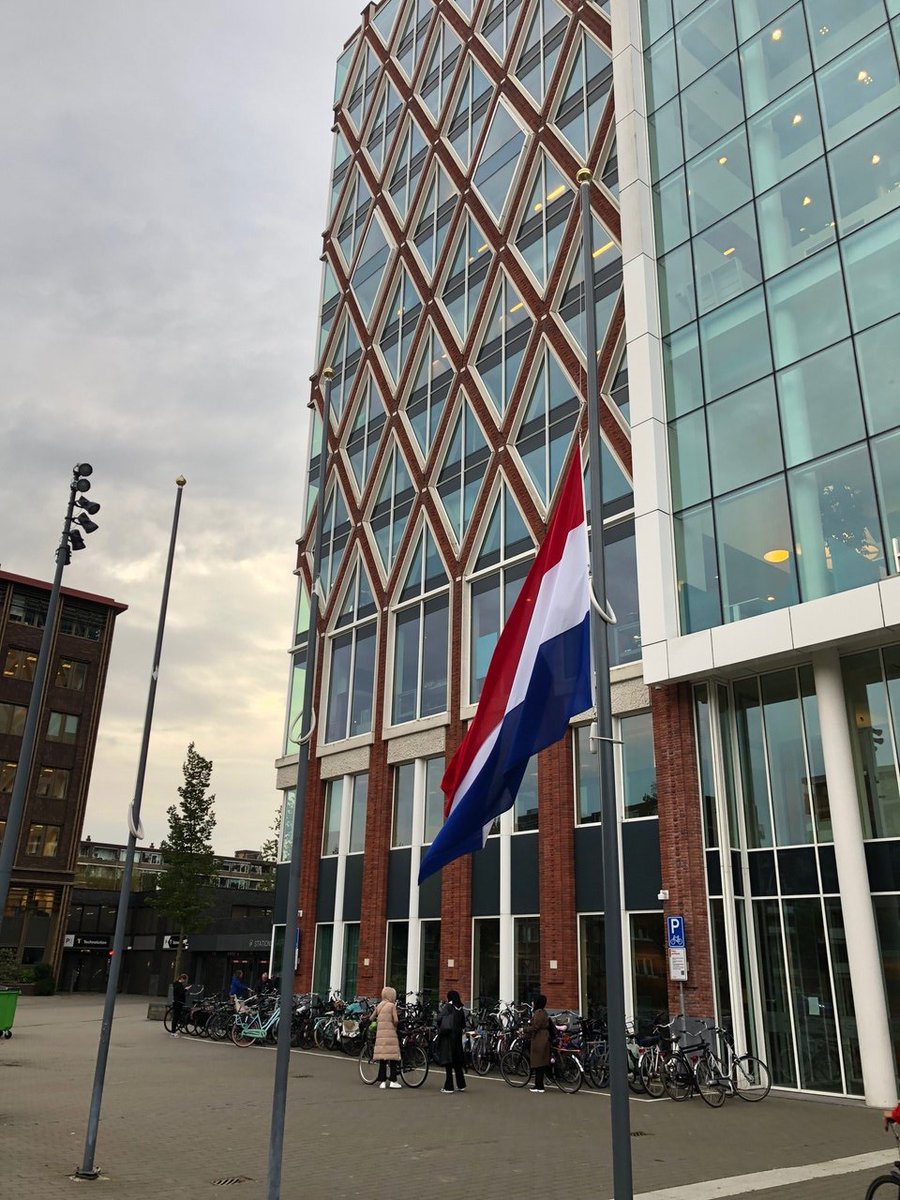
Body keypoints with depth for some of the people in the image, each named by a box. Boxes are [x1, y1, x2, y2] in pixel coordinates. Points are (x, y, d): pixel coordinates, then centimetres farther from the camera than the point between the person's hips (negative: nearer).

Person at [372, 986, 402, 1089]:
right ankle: (393, 1081, -3)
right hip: (390, 1032, -5)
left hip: (380, 1033, 5)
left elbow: (372, 1018, 18)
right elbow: (395, 1020, -12)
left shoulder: (379, 1006, 13)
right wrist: (395, 1026, 7)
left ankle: (382, 1080, 6)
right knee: (393, 1057, 0)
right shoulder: (392, 1005, -2)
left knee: (382, 1058, 7)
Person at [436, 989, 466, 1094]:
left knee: (448, 1062, -3)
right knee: (457, 1062, 15)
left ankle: (449, 1087, -5)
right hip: (457, 1037, 6)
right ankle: (461, 1085, 21)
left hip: (447, 1036, -6)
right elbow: (463, 1025, 11)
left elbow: (439, 1019, -13)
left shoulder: (447, 1007, -10)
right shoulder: (460, 1009, 6)